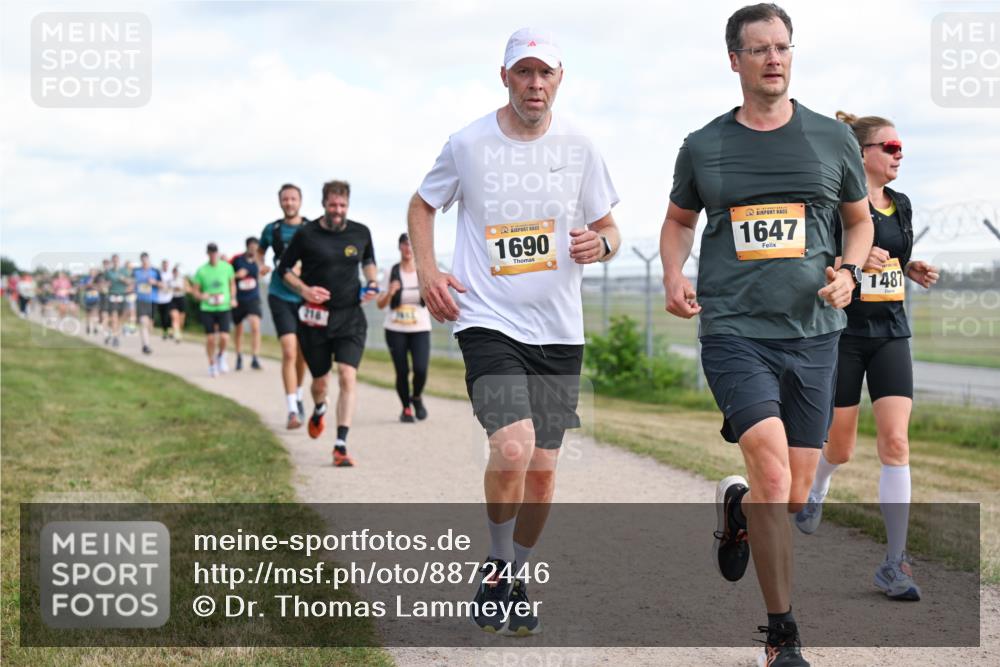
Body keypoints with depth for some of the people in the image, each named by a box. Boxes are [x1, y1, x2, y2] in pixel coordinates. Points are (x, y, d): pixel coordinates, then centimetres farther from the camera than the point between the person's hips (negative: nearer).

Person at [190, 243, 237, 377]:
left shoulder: (227, 267, -1)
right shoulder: (201, 271, -5)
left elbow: (232, 283, 15)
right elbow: (194, 290, 2)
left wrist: (233, 298, 3)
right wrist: (200, 296, -18)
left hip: (224, 308, 0)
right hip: (207, 309, 0)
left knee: (224, 337, -12)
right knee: (210, 338, 0)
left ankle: (221, 356, 20)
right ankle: (211, 364, 21)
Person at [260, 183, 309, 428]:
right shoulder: (272, 229, 3)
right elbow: (260, 251, 21)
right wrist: (260, 265, 0)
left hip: (306, 297, 1)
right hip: (280, 296, -1)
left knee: (302, 353, 13)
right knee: (289, 351, -16)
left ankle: (298, 396, 39)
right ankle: (292, 411, -17)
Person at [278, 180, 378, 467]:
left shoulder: (361, 233, 2)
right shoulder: (307, 234, -5)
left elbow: (369, 260, 23)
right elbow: (284, 268, 4)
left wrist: (371, 282, 3)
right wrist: (304, 290, -12)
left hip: (350, 317, 1)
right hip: (315, 318, -1)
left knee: (348, 377, -15)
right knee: (320, 381, 10)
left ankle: (341, 446, -14)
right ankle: (319, 411, 48)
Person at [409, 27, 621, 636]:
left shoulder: (578, 147, 3)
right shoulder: (467, 145, -3)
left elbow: (607, 228, 13)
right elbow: (424, 205, 14)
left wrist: (600, 244, -11)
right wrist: (427, 271, -1)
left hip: (559, 332, 3)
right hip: (488, 322, -3)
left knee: (543, 467, 7)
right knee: (513, 448, -22)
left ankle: (518, 579, 29)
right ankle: (496, 569, 2)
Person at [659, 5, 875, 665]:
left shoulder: (833, 138, 6)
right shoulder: (703, 146, 5)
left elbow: (861, 220, 18)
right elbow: (678, 219, 21)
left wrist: (848, 271, -2)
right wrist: (674, 275, 2)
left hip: (813, 332, 2)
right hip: (734, 330, -2)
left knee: (795, 497, 5)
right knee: (772, 469, -20)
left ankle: (737, 508, 44)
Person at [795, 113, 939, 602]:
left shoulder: (902, 205, 11)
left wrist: (912, 269, 5)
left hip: (889, 335, 5)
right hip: (843, 334, -5)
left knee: (895, 443, -8)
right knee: (840, 448, 6)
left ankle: (894, 564, -6)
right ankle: (814, 493, 43)